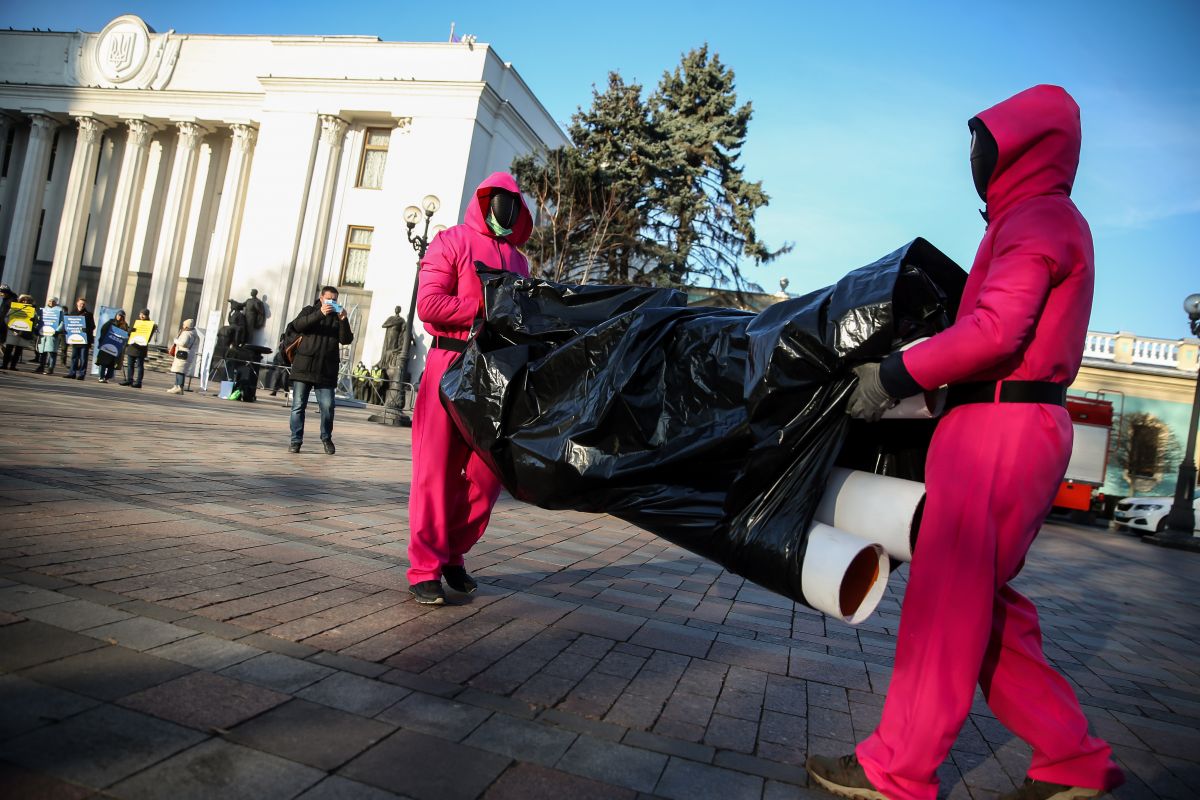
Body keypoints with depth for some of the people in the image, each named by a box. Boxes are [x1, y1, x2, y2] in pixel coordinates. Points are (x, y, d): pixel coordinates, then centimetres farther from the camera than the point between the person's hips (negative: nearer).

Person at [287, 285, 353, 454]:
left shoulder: (338, 318, 13)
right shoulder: (310, 311, 11)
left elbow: (347, 340, 1)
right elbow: (298, 325, -9)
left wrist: (343, 321, -14)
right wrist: (320, 314, -19)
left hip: (326, 371, 0)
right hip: (304, 368, 0)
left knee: (328, 407, -5)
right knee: (298, 406, 0)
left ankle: (326, 438, 15)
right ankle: (296, 440, 8)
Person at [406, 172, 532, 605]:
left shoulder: (517, 260, 21)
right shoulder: (453, 241, 4)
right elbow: (428, 304, -8)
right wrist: (485, 308, -14)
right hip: (452, 363, -5)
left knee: (489, 471, 3)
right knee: (437, 468, -3)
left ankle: (452, 554, 19)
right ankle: (425, 567, 5)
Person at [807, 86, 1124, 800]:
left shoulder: (1037, 218, -8)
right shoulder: (1050, 221, 23)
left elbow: (995, 330, -21)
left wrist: (896, 374, -16)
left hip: (998, 428, -10)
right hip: (1030, 426, 10)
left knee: (948, 600, -5)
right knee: (985, 602, 15)